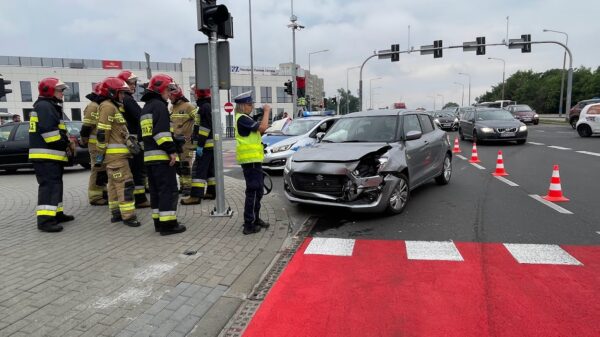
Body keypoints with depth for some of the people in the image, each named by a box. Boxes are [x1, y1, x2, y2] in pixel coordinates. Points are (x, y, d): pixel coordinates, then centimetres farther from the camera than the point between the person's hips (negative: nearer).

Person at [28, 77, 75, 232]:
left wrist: (67, 142, 8)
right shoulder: (44, 106, -12)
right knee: (49, 186, -15)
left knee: (55, 185, 16)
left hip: (52, 155, 11)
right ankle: (45, 219, -17)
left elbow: (57, 129, 24)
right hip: (45, 155, -11)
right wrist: (65, 145, -14)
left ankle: (56, 214, 25)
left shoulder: (51, 107, 23)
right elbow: (48, 130, -23)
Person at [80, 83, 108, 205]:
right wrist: (85, 141, -15)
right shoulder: (93, 106, -12)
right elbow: (86, 127, -16)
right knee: (98, 169, -7)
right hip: (96, 144, -10)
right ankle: (95, 197, -2)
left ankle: (102, 193, 25)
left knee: (104, 169, 15)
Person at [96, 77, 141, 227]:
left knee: (114, 183, 13)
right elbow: (102, 132, -17)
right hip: (115, 153, -11)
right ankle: (128, 216, -11)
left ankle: (116, 213, 21)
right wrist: (101, 153, -17)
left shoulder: (115, 107, 20)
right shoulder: (107, 107, -12)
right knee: (125, 183, -12)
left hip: (118, 153, 11)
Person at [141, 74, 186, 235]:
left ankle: (159, 222, 17)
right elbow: (162, 131, -20)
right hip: (162, 156, -10)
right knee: (169, 190, -7)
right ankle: (168, 224, -6)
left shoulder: (146, 108, 22)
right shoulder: (159, 105, -8)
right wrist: (171, 150, -20)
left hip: (149, 156, 10)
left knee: (156, 190, 12)